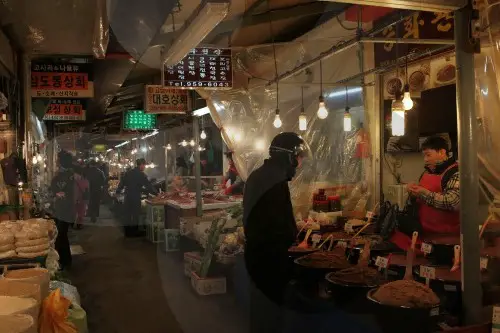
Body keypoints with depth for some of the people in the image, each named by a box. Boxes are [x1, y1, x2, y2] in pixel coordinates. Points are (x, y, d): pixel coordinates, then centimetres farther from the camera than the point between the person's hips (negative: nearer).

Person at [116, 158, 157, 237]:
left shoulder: (128, 173, 7)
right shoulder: (141, 175, -10)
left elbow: (122, 183, 11)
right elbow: (148, 186, -10)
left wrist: (118, 191, 20)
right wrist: (156, 193, -2)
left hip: (127, 196, 6)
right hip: (136, 197, -5)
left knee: (127, 214, 12)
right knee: (136, 215, 5)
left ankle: (127, 232, 18)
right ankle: (135, 232, 10)